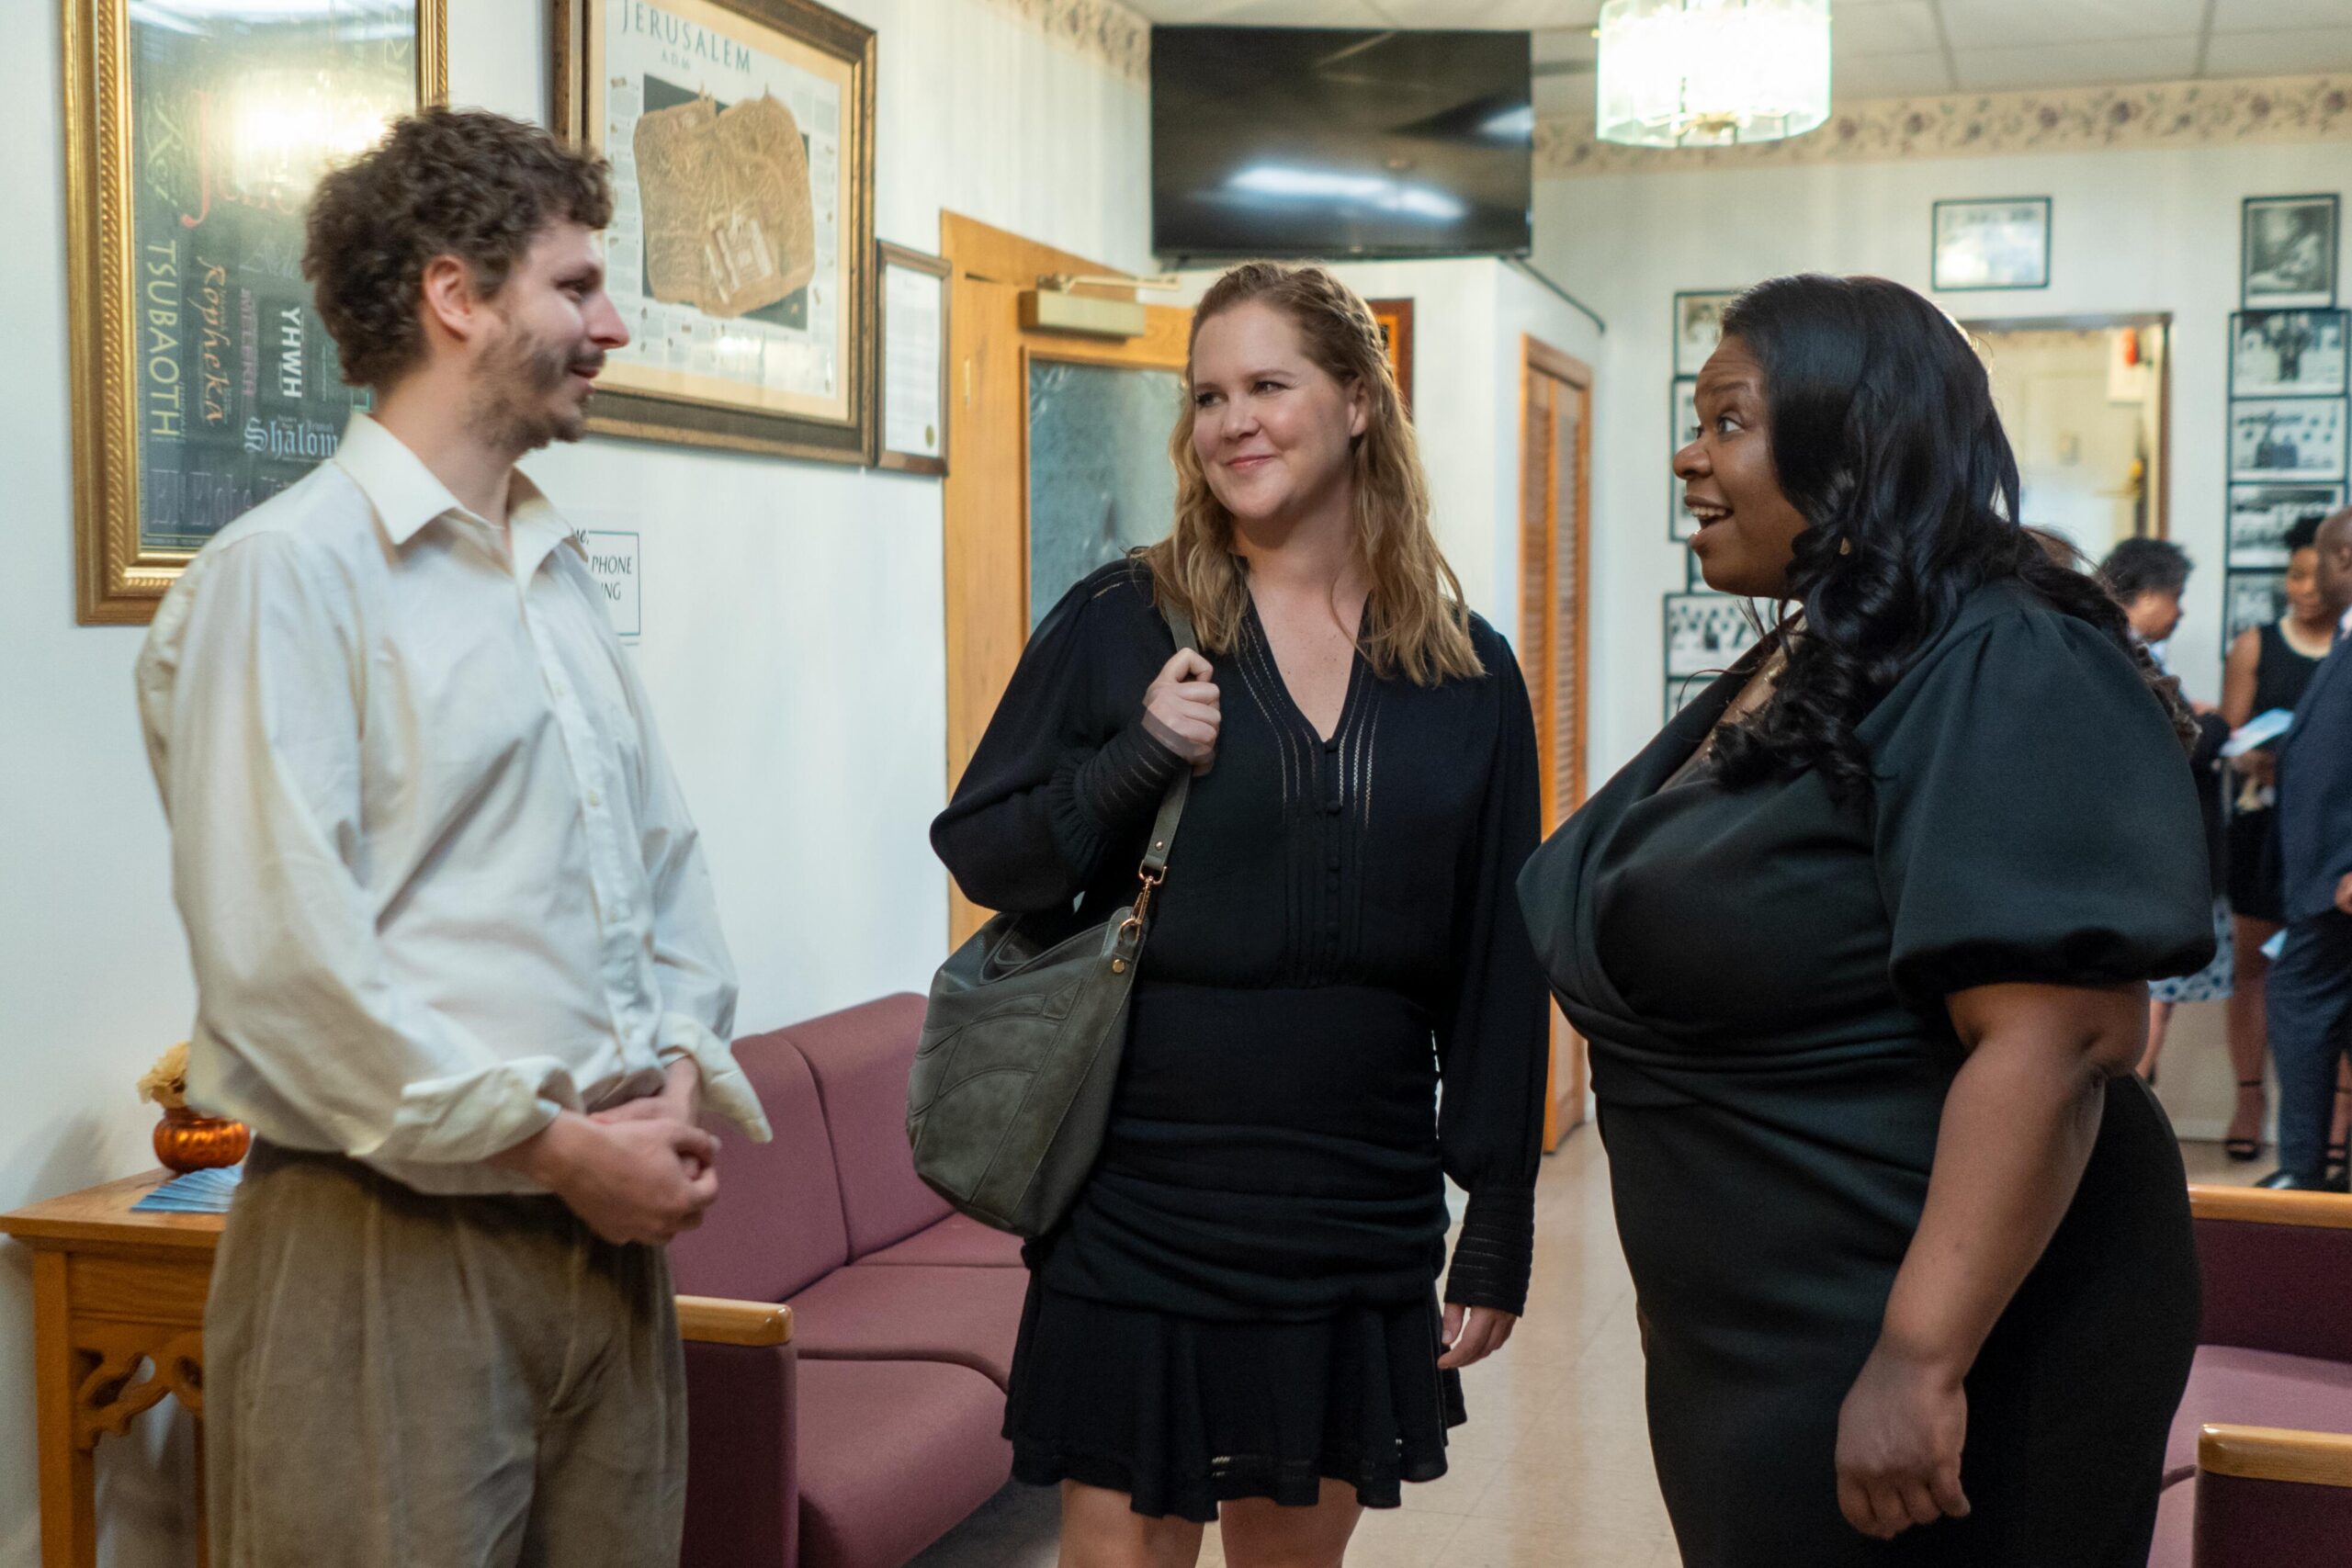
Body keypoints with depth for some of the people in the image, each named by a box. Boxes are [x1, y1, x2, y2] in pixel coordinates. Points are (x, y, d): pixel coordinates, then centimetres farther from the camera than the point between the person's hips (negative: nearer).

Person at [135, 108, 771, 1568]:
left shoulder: (564, 576, 16)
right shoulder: (285, 573, -10)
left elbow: (666, 855, 18)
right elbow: (283, 958, -17)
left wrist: (683, 1075, 1)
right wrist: (559, 1145, -14)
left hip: (612, 1231, 7)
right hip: (390, 1248, -7)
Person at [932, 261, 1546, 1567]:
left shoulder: (1468, 674, 3)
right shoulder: (1120, 623, -2)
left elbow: (1499, 972, 5)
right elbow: (978, 856, 0)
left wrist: (1499, 1227, 3)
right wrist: (1135, 760, -17)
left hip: (1360, 1218, 2)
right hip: (1144, 1206, -2)